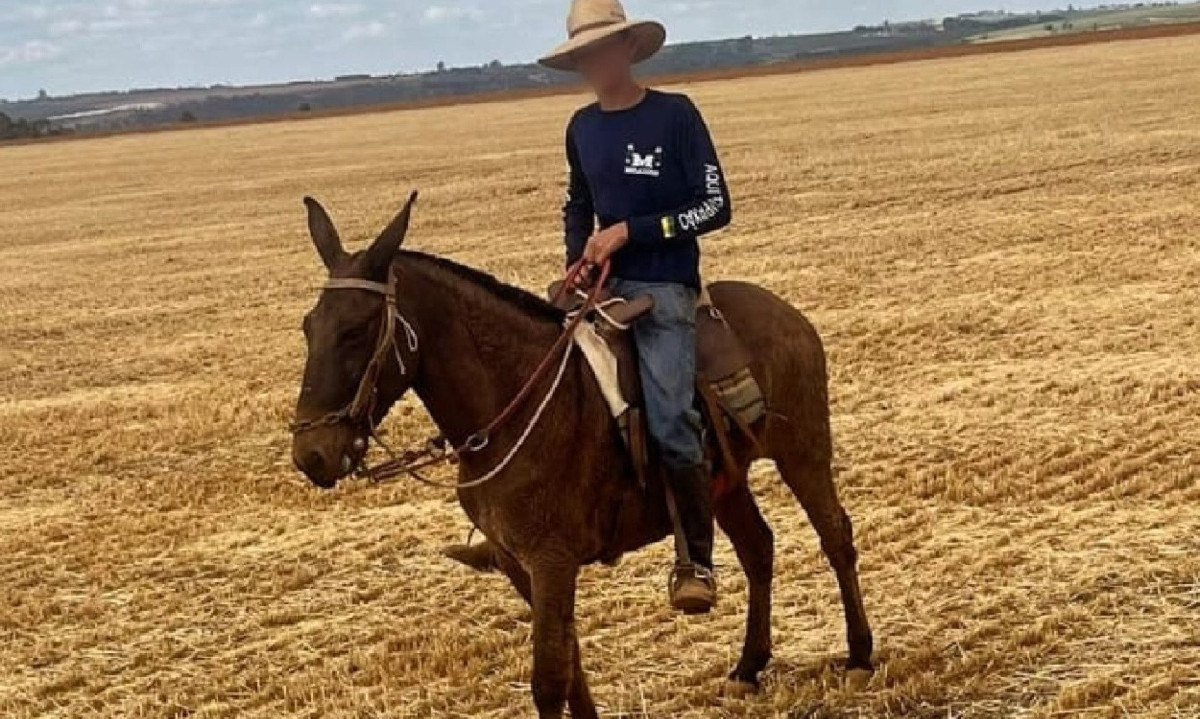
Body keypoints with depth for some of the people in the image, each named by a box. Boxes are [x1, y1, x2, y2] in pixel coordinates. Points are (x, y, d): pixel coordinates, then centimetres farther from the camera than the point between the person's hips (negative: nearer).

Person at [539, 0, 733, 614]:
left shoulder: (675, 116, -6)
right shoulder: (581, 128, 11)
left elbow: (715, 207, -8)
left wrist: (629, 231, -13)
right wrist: (576, 260, 8)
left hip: (664, 291, -6)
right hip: (601, 285, 6)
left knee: (669, 422, -20)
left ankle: (695, 559, -4)